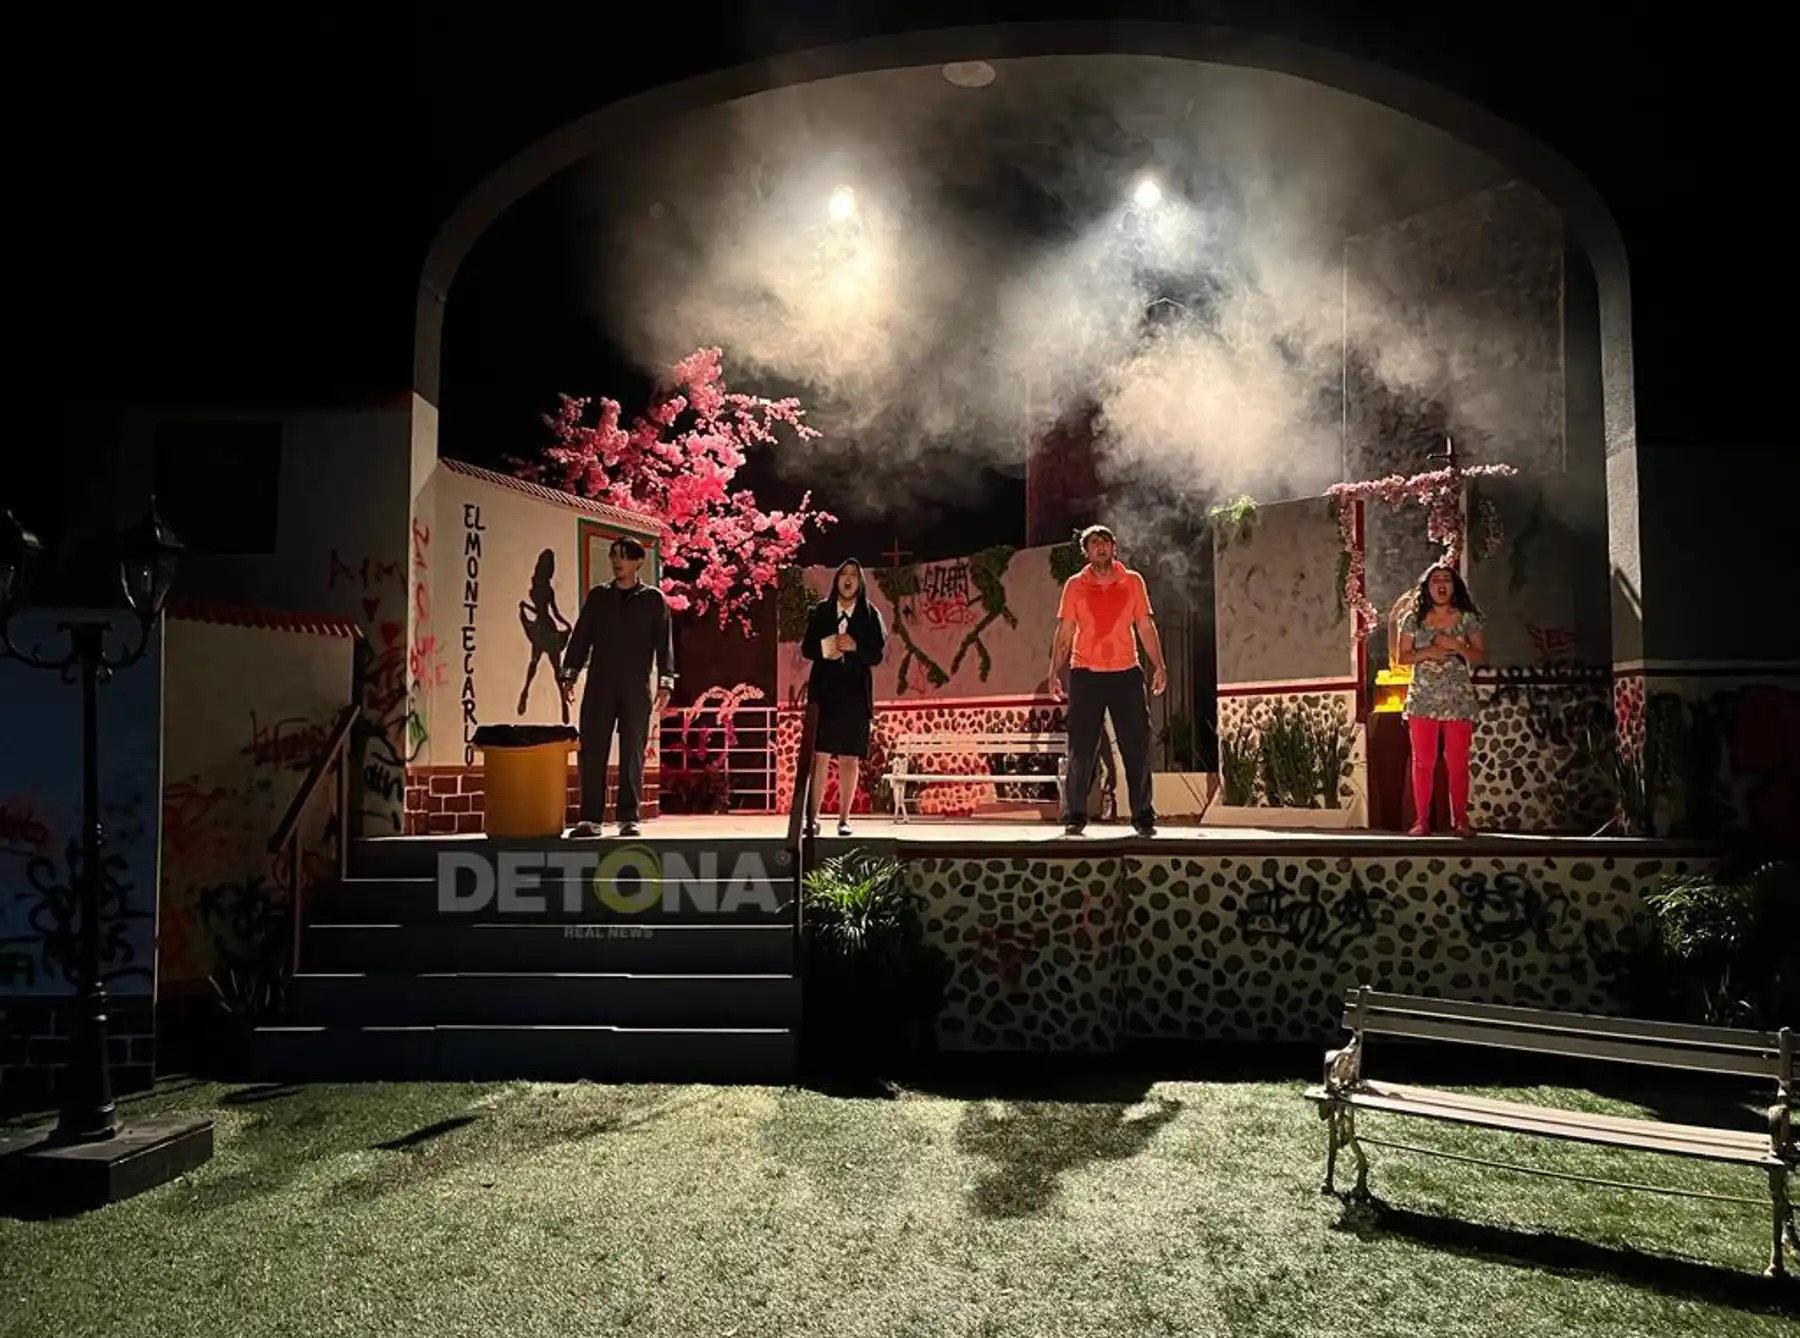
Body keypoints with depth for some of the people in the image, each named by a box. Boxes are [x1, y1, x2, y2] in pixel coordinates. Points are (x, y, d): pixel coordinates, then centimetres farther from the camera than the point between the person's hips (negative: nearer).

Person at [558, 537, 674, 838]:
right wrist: (568, 674, 4)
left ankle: (628, 819, 7)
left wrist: (665, 682, -6)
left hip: (636, 689, -2)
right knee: (592, 751, -2)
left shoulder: (653, 599, 7)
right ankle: (591, 818, 3)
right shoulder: (599, 596, 13)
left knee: (633, 754, 1)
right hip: (599, 686, 2)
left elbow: (664, 643, 4)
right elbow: (581, 636, 13)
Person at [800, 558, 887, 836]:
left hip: (855, 695, 0)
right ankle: (812, 817, -3)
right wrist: (824, 649, -15)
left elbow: (876, 655, 1)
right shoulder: (821, 611, 6)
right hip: (824, 692, 0)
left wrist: (855, 647, -17)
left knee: (850, 759, 3)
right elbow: (807, 649, 5)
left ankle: (844, 819, 11)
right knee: (819, 755, -6)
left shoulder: (870, 614, 4)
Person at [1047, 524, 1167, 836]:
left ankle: (1143, 816, 8)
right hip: (1086, 674, -1)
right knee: (1080, 749, 0)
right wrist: (1054, 673, -3)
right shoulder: (1075, 585, 4)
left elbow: (1146, 627, 8)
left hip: (1126, 673, 1)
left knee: (1137, 746, 0)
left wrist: (1158, 666, -1)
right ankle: (1074, 816, 8)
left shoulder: (1133, 582, 7)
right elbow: (1064, 634, 5)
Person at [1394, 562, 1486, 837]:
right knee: (1423, 761, -1)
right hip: (1422, 698, 0)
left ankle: (1460, 819, 10)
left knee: (1458, 762, 2)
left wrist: (1457, 647, -13)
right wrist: (1426, 653, -13)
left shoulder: (1467, 618, 4)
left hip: (1459, 699, 0)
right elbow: (1402, 657, 5)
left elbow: (1481, 656, 4)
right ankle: (1422, 820, 3)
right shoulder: (1413, 618, 5)